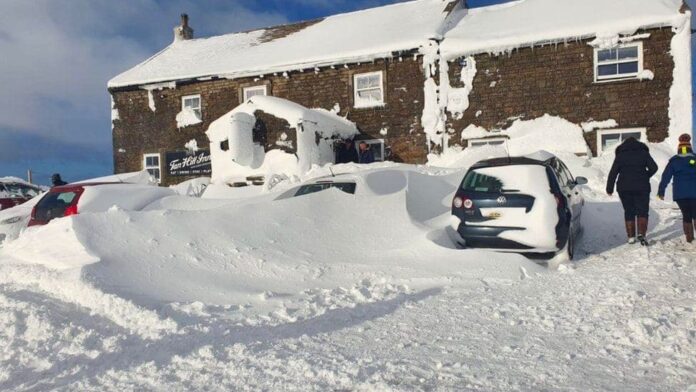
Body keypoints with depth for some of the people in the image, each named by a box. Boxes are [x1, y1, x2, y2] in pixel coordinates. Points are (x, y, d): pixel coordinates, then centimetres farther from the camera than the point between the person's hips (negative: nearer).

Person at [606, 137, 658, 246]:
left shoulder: (620, 155, 5)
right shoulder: (643, 153, 5)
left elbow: (613, 173, 0)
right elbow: (654, 167, -3)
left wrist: (609, 188, 4)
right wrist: (645, 177, 13)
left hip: (624, 188, 1)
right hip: (641, 188, -1)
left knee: (629, 212, 9)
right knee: (642, 211, 4)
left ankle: (631, 237, 8)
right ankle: (641, 234, -15)